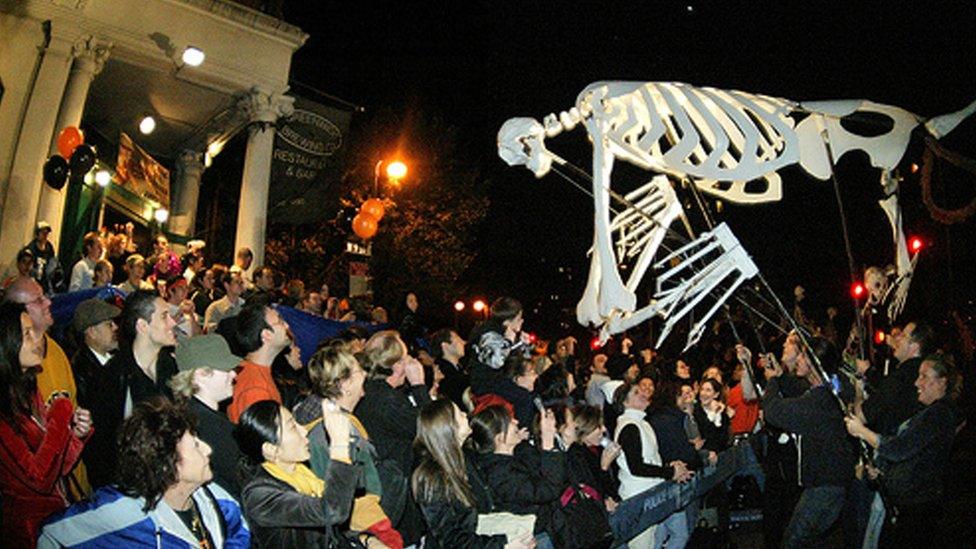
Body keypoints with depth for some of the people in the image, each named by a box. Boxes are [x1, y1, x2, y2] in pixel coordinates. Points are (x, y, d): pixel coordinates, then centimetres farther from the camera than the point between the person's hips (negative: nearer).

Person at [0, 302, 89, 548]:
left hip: (60, 515, 7)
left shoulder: (27, 391, 5)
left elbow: (58, 467, 8)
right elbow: (40, 479, -23)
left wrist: (78, 433, -10)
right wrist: (61, 414, -18)